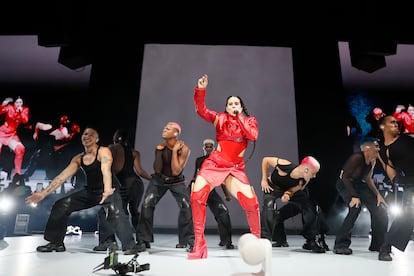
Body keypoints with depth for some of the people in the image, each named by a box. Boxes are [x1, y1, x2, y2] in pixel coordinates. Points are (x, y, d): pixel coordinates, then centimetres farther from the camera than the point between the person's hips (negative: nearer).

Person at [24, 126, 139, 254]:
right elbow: (62, 176, 0)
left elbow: (106, 171, -34)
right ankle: (56, 243, 16)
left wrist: (107, 190, -52)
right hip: (90, 191, 7)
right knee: (60, 205, 2)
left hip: (110, 190, -7)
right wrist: (44, 193, -9)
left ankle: (130, 246, -29)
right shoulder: (78, 158, 3)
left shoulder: (103, 151, -16)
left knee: (116, 212, -35)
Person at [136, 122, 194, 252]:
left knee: (186, 205, -19)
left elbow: (176, 171, -28)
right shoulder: (160, 146, -14)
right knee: (146, 204, -14)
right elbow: (157, 170, -18)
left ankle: (187, 240, -2)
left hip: (177, 181, -2)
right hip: (158, 180, 2)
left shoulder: (184, 149, -20)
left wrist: (174, 150, -29)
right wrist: (159, 151, -26)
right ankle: (143, 241, -1)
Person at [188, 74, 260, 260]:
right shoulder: (220, 118, 9)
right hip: (214, 164, 0)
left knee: (251, 202, -13)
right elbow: (201, 111, -5)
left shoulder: (250, 121, 11)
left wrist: (239, 117, -8)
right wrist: (201, 90, -18)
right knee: (197, 196, -19)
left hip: (235, 168, 1)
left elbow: (253, 135, -10)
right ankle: (199, 244, -5)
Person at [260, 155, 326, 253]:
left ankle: (311, 241, 10)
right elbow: (266, 160, -25)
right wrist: (264, 180, -24)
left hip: (289, 189, 4)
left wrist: (287, 195, -37)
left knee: (310, 208, -5)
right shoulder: (284, 166, -39)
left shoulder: (304, 181, -25)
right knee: (269, 206, -33)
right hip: (273, 186, -4)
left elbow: (293, 190, -12)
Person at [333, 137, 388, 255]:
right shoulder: (357, 157, -27)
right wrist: (354, 196, -31)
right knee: (355, 207, -30)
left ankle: (378, 244, 20)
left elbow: (368, 178, 9)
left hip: (358, 184, 9)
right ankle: (340, 245, -22)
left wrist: (378, 194, 1)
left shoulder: (372, 160, -2)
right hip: (344, 183, -9)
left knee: (379, 207, 3)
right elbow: (345, 177, -26)